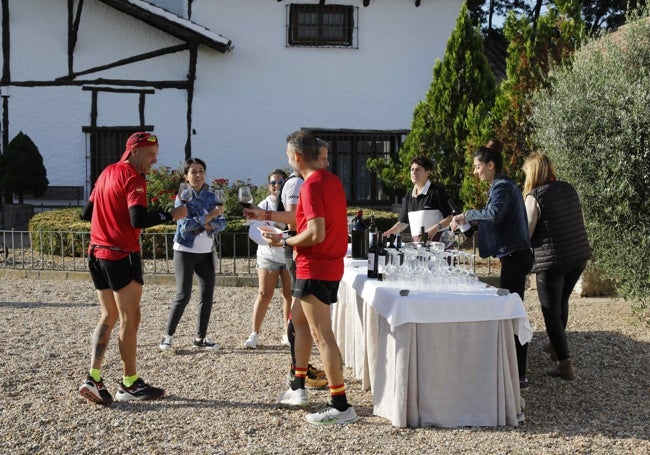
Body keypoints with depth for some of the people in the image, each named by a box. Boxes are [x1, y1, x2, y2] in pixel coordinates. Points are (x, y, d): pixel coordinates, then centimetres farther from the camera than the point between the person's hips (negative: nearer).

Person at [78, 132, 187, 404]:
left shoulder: (107, 173, 15)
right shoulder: (133, 178, -12)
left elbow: (87, 213, 20)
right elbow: (138, 220, -24)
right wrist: (170, 216, -14)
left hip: (97, 254, 9)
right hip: (122, 256, -9)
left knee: (109, 316, 14)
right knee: (130, 319, 0)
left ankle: (93, 379, 5)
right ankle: (129, 384, 8)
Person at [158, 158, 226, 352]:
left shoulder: (211, 196, 6)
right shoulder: (182, 197, -7)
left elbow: (222, 223, -1)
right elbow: (185, 224, -20)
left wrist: (206, 225, -19)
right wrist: (209, 216, -22)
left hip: (206, 252, 5)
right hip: (185, 251, -5)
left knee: (207, 294, 3)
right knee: (183, 296, -9)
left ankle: (200, 339, 12)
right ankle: (168, 336, 4)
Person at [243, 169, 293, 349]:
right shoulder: (264, 206, -3)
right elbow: (253, 230, -9)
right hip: (268, 255, -1)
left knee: (289, 294, 5)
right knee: (264, 294, -2)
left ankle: (288, 333, 16)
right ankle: (255, 333, 6)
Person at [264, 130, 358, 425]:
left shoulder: (312, 186, -19)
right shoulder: (332, 180, 11)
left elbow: (316, 233, -26)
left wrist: (285, 241, -10)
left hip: (315, 268, -10)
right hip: (332, 265, 10)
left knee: (322, 335, -7)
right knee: (299, 320, 23)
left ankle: (341, 407, -6)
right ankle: (298, 387, 33)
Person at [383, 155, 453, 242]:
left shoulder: (437, 192, -4)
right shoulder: (408, 197, 13)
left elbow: (449, 218, -4)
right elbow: (402, 223, 17)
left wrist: (436, 227, -21)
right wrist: (387, 233, 3)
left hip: (436, 239, -5)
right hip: (417, 241, 5)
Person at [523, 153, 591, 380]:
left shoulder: (535, 197, -13)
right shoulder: (569, 189, 6)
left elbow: (525, 233, -13)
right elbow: (580, 222, 15)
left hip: (551, 260, -7)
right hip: (579, 255, 7)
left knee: (551, 312, 5)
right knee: (562, 302, 26)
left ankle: (565, 364, 5)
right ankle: (555, 346, 43)